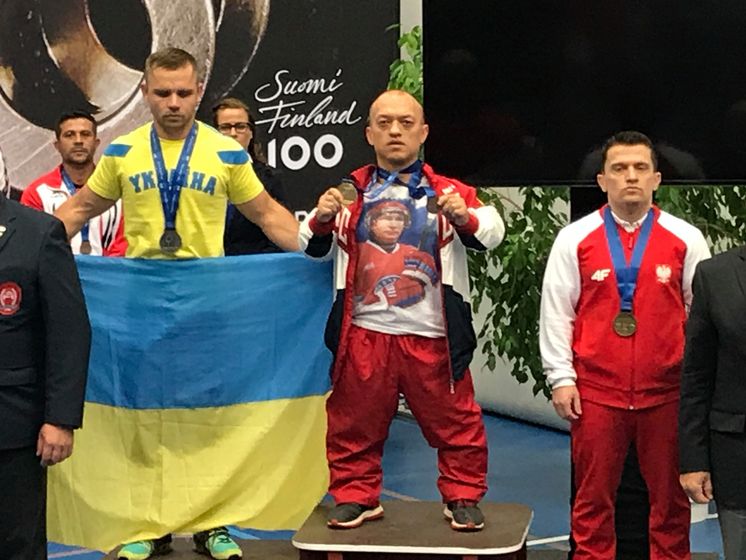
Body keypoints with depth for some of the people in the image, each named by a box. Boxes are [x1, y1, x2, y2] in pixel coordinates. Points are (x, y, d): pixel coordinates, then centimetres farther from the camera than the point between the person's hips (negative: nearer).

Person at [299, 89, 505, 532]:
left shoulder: (447, 191, 2)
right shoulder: (351, 192, 6)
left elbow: (491, 233, -8)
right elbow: (312, 249, 6)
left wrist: (466, 218, -29)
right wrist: (321, 220, -15)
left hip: (431, 336, -1)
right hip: (363, 333, 1)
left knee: (454, 421, 6)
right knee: (355, 424, 11)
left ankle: (463, 497, 22)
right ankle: (357, 496, 27)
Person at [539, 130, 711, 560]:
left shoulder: (686, 239, 3)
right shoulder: (575, 239, 3)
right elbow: (556, 312, 3)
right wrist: (562, 378, -3)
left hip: (667, 392, 0)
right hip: (595, 393, 0)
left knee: (671, 498, 9)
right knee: (593, 499, 8)